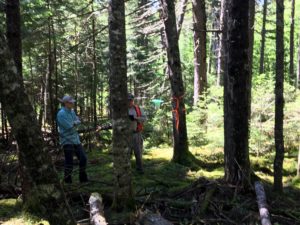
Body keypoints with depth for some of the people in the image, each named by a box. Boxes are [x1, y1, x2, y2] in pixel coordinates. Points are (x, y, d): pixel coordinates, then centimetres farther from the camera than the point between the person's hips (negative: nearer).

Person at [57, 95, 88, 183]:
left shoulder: (72, 111, 10)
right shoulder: (61, 114, -15)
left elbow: (78, 121, 8)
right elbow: (70, 127, -19)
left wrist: (73, 123, -11)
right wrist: (75, 123, -1)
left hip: (76, 139, 8)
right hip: (67, 141, -8)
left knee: (83, 158, 8)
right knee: (69, 162, -6)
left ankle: (83, 178, 21)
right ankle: (67, 181, 9)